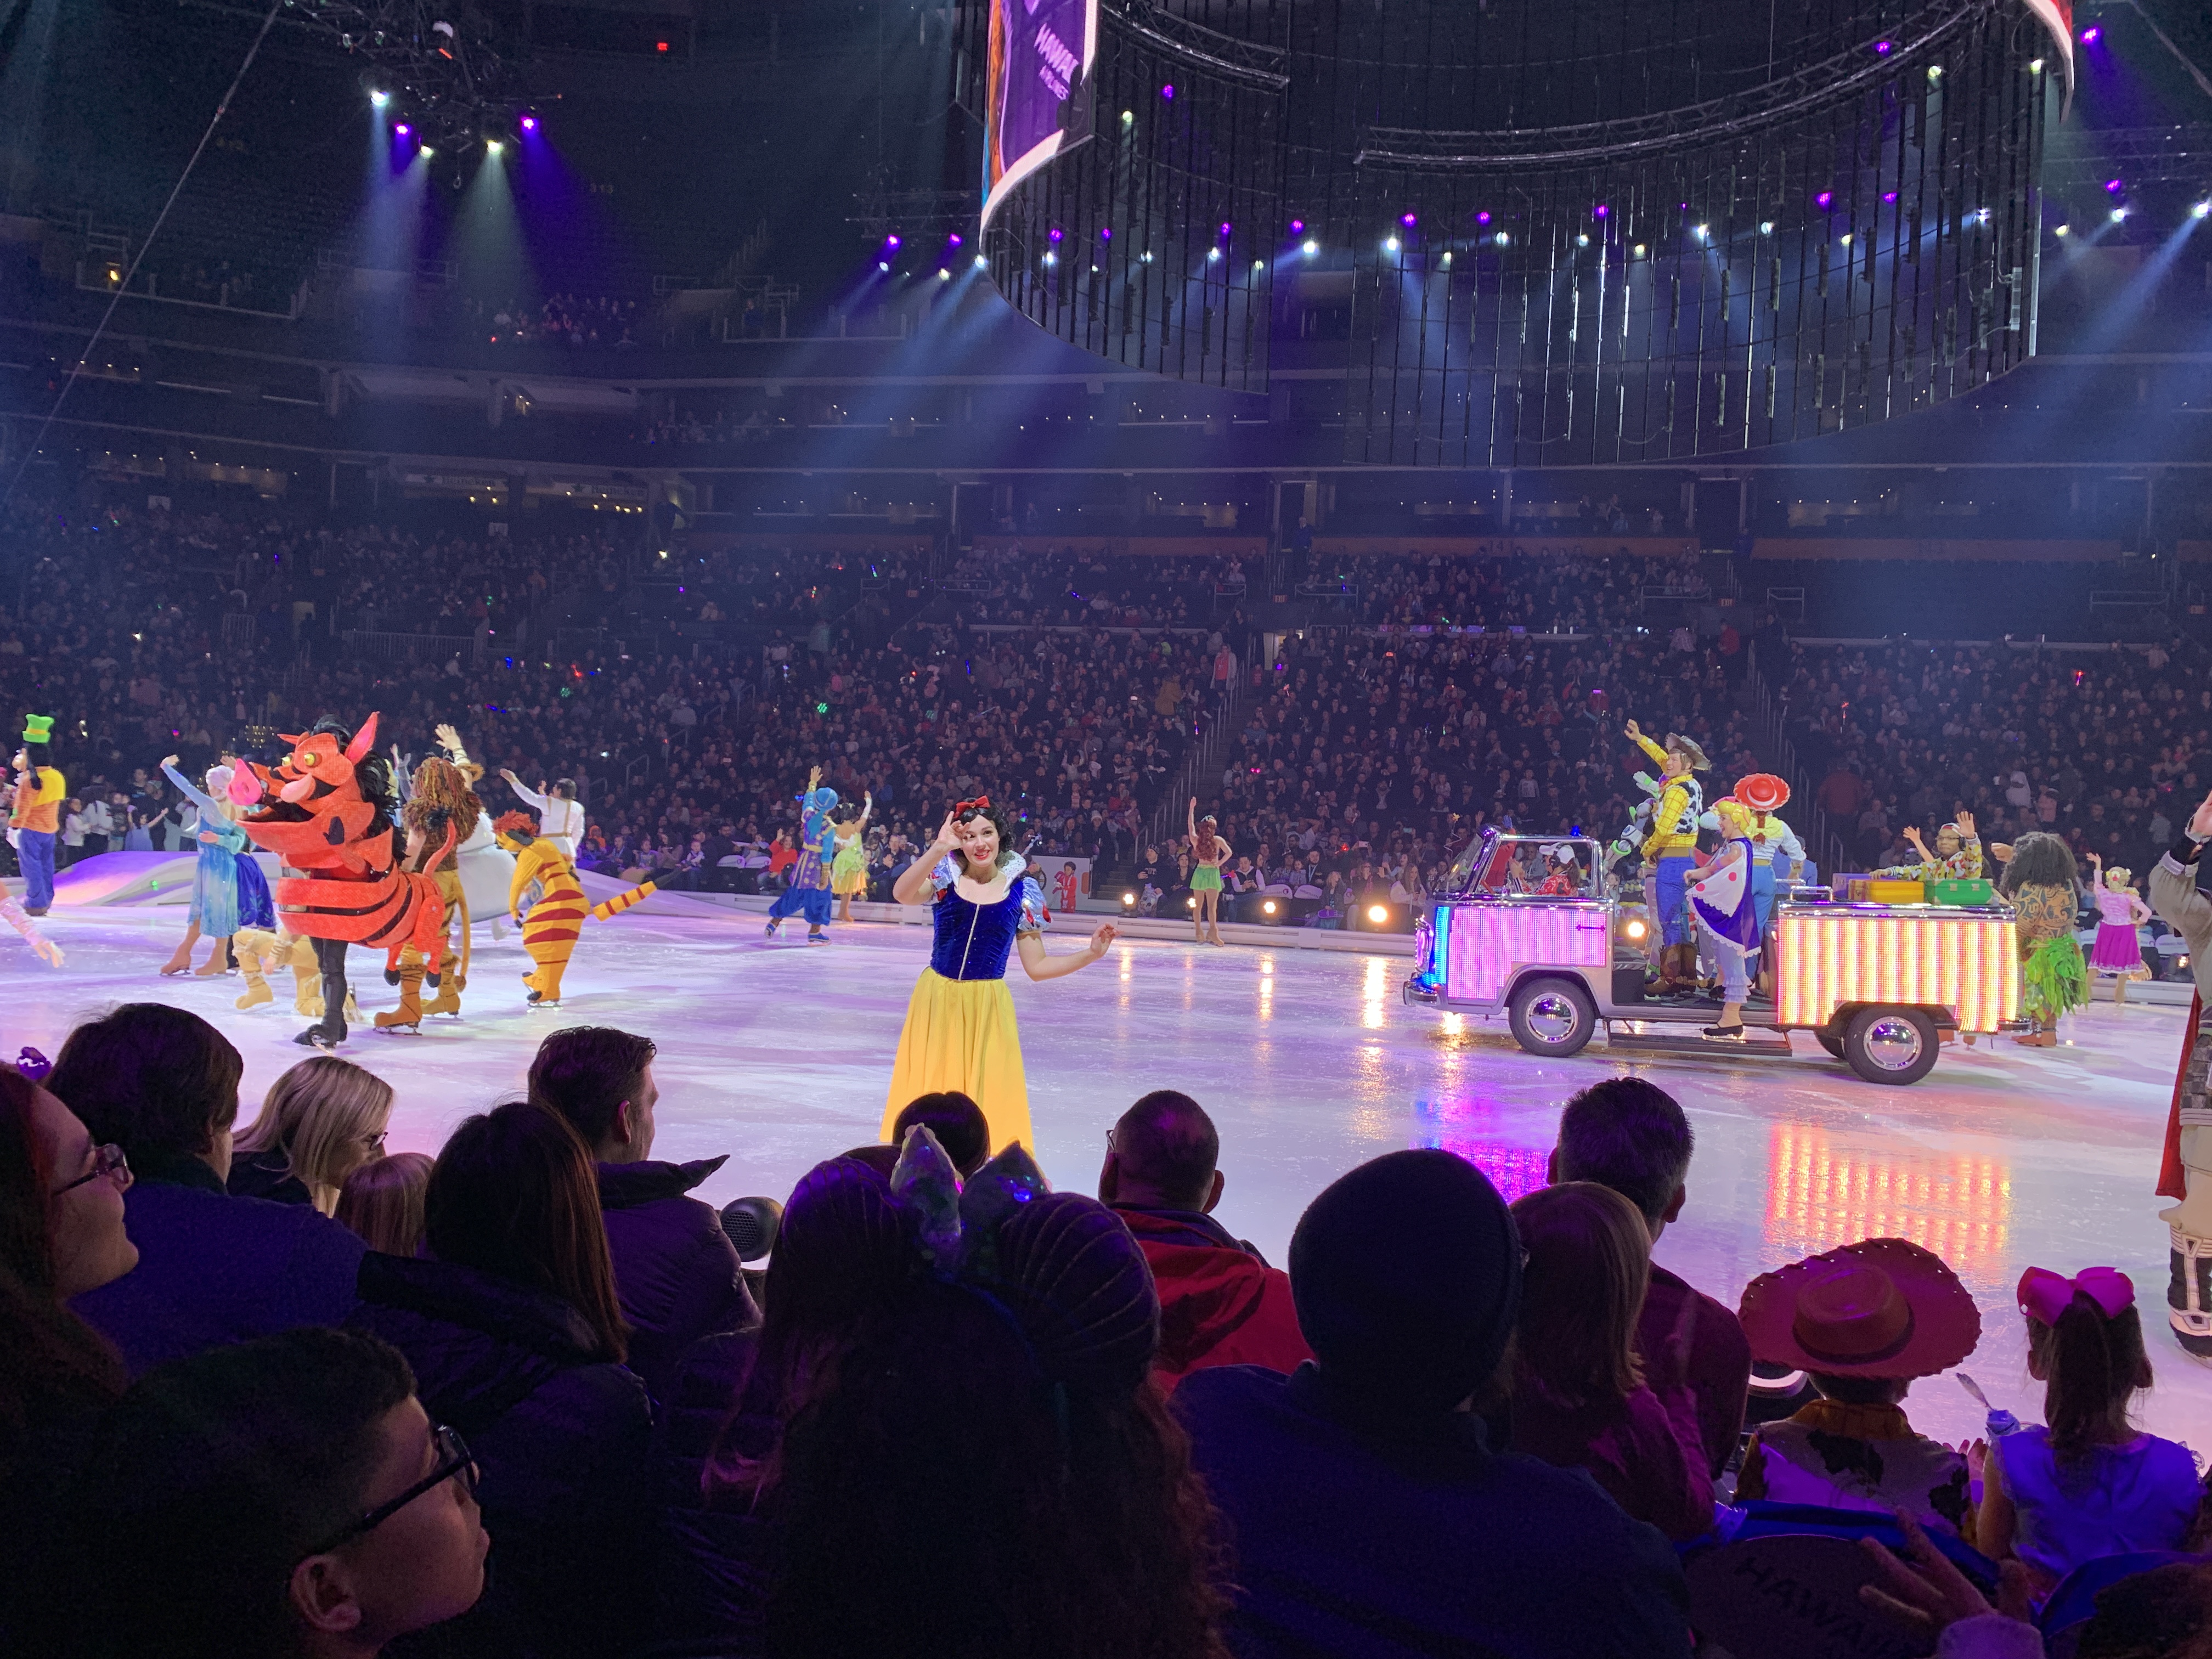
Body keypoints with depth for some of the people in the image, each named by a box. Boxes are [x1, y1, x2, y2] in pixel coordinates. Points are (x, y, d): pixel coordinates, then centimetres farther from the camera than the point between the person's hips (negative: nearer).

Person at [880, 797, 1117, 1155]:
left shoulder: (1021, 892, 1)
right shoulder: (945, 877, -2)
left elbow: (1037, 966, 4)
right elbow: (902, 895, -25)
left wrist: (1091, 953, -8)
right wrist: (938, 849, -36)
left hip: (987, 1008, 0)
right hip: (937, 1003, 0)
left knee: (987, 1101, 0)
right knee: (928, 1096, 6)